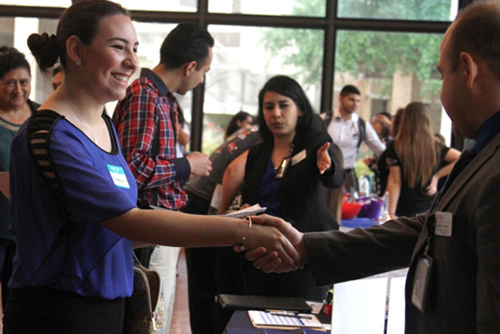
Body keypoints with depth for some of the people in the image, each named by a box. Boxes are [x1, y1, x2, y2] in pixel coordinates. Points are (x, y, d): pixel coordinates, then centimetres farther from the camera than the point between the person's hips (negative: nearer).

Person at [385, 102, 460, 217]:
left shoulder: (396, 147, -6)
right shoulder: (435, 147, 1)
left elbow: (394, 181, -6)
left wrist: (391, 213, -3)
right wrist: (437, 176, 3)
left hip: (405, 211, -3)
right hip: (430, 209, 3)